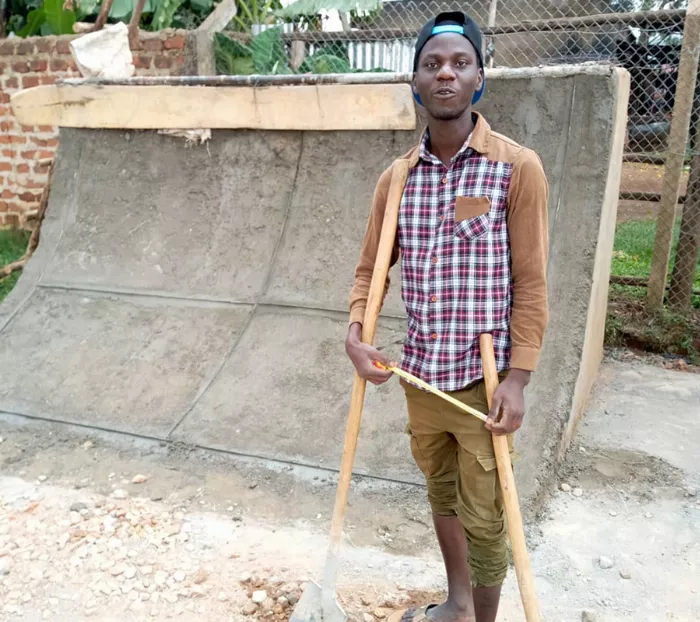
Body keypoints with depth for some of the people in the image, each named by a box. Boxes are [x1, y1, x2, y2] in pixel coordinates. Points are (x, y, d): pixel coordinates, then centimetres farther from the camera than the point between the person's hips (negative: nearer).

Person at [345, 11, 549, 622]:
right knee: (441, 493, 23)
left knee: (483, 519, 7)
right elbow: (371, 268, 10)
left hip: (483, 380, -5)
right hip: (419, 374, 5)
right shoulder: (397, 178, 3)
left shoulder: (517, 168, -11)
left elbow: (530, 284, -10)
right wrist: (356, 332, -7)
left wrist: (517, 379, -13)